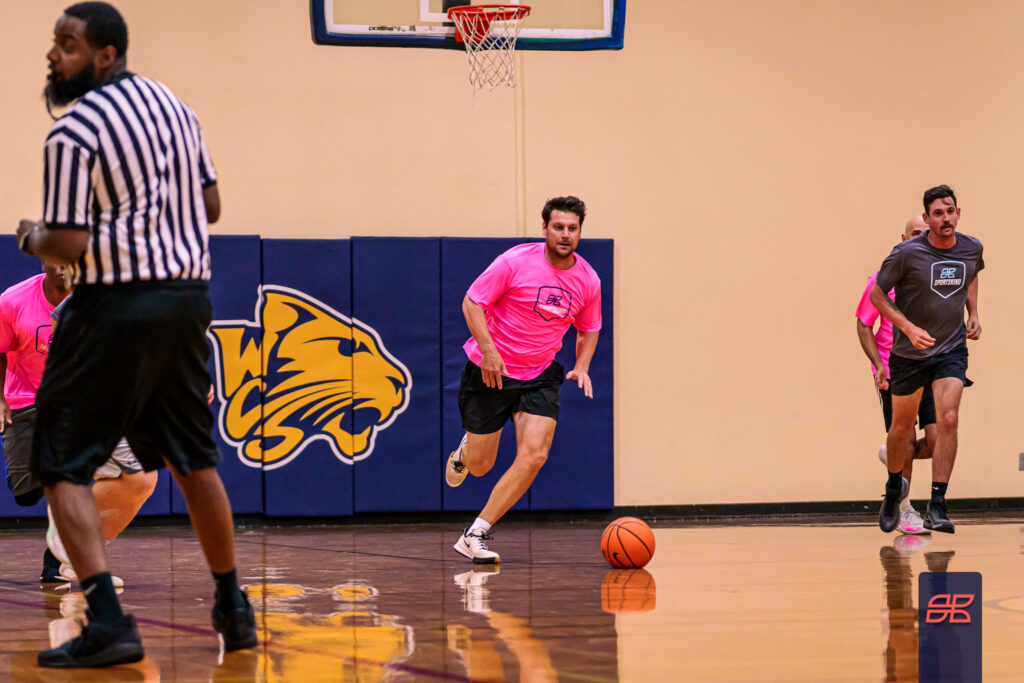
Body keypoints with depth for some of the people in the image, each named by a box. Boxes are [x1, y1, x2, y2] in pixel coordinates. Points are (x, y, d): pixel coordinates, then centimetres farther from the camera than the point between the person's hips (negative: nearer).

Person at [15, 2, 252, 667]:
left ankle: (108, 622, -14)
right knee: (194, 460, 20)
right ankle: (234, 610, 28)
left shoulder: (74, 132, -13)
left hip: (118, 305, -7)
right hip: (189, 295, 7)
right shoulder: (174, 105, 11)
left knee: (62, 465, -1)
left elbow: (68, 247, -15)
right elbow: (211, 206, 17)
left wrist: (31, 236, 5)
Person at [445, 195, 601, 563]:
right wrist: (487, 348, -24)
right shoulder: (516, 261, -16)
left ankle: (476, 534, -9)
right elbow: (472, 302, -11)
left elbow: (588, 328, 15)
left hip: (540, 376, 3)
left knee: (534, 456, -17)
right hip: (491, 369, -3)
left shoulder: (587, 280, -2)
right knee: (480, 466, 4)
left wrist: (581, 367, -2)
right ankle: (466, 449, 45)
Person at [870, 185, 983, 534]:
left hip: (952, 350, 2)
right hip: (908, 353, -2)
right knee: (902, 426, 10)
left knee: (948, 419, -17)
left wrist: (973, 314, 6)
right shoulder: (906, 253, -17)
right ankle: (893, 489, 38)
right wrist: (909, 328, -19)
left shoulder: (972, 248, -4)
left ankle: (937, 506, -14)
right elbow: (877, 294, -8)